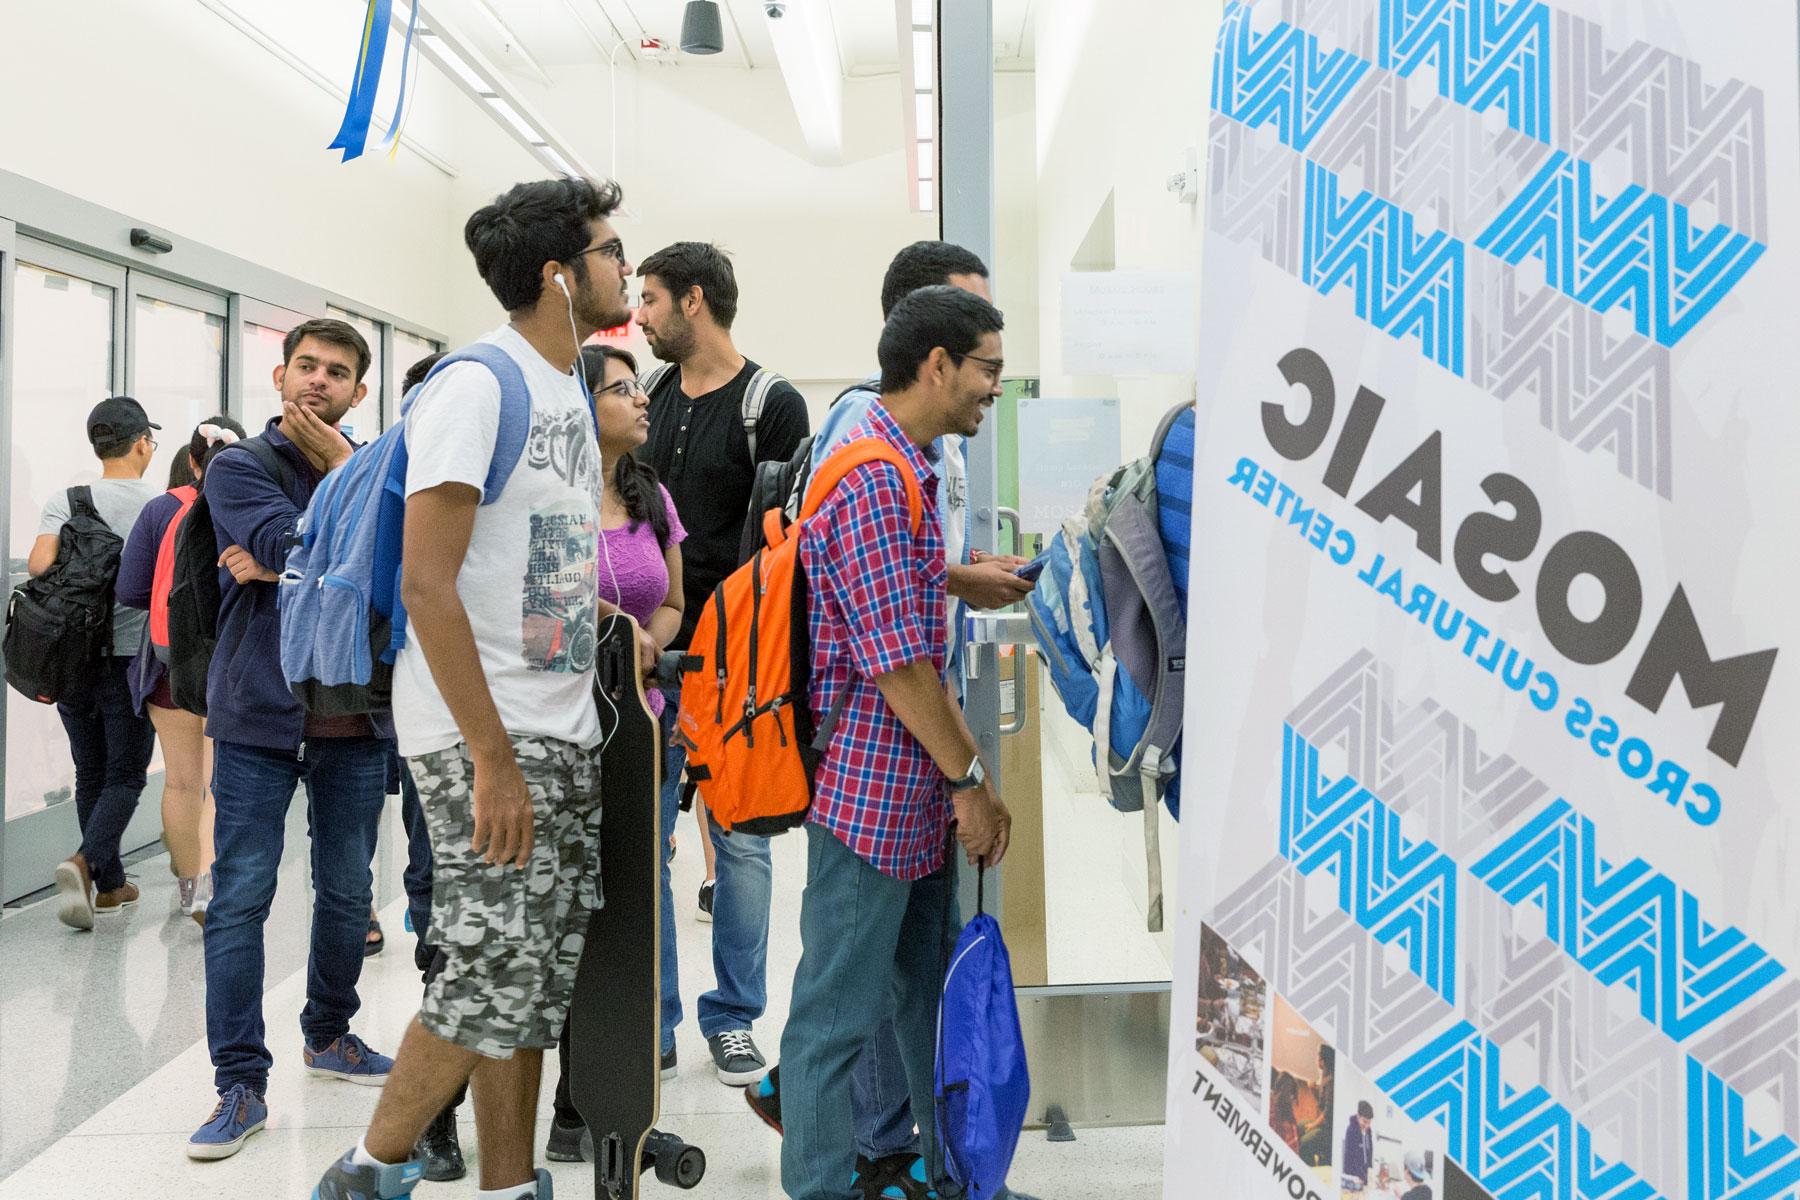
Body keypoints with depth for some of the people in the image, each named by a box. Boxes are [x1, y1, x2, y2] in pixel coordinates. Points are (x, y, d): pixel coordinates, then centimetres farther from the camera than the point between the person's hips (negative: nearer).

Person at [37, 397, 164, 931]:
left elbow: (39, 563, -15)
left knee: (91, 773, 15)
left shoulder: (66, 500, -1)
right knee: (125, 776, 4)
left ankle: (110, 884, 21)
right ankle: (85, 861, -19)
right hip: (133, 656, -3)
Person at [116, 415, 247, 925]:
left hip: (172, 660, 2)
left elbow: (129, 590, -3)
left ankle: (188, 883, 27)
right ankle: (210, 878, -15)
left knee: (181, 780, 15)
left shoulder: (160, 510, -3)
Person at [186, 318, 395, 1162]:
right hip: (259, 715, -2)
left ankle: (328, 1034, 32)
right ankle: (241, 1083, 8)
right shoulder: (239, 466, 1)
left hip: (356, 719, 3)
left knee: (347, 893, 12)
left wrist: (281, 565, -16)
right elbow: (298, 541, -17)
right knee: (239, 900, -2)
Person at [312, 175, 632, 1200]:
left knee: (541, 974, 11)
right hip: (483, 735, -8)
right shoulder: (478, 385, -13)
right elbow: (427, 582, -19)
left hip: (565, 730, 9)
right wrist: (492, 758, -22)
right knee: (498, 973, -5)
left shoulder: (573, 391, 15)